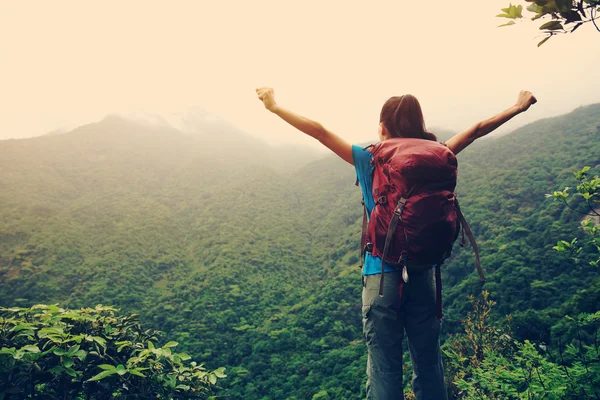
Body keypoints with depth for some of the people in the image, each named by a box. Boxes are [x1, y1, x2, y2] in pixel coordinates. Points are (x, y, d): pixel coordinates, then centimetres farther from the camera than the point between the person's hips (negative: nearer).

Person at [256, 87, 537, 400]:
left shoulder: (371, 161, -7)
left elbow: (319, 132, -6)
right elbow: (477, 130, 12)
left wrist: (274, 107, 3)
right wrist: (518, 106, 25)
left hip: (381, 274, -3)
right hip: (423, 274, 3)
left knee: (384, 371, 4)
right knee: (428, 366, 15)